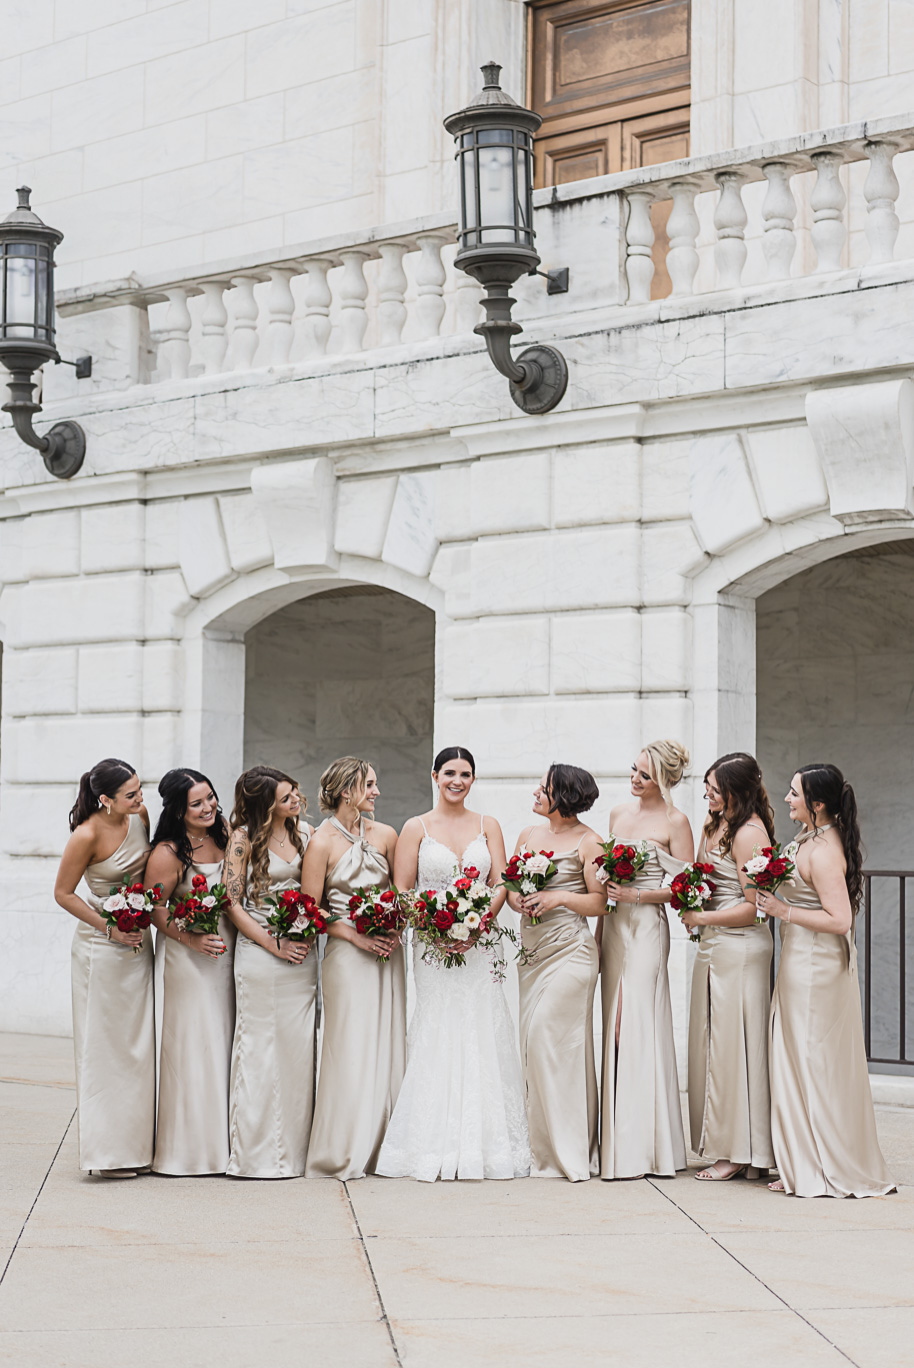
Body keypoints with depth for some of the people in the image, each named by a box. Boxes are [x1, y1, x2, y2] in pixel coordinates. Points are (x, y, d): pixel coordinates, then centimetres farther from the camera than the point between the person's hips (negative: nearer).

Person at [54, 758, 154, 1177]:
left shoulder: (140, 817, -1)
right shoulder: (87, 835, -19)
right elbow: (63, 893, -10)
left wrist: (152, 860, -1)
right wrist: (109, 928, -15)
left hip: (139, 944, 7)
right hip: (100, 949, -7)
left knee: (138, 1044, 9)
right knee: (104, 1047, -1)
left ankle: (136, 1144, 16)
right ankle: (106, 1153, 4)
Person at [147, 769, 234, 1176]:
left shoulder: (225, 833, 3)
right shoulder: (168, 853, -15)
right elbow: (153, 909, -10)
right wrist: (191, 938, -19)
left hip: (228, 950, 6)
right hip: (188, 956, -6)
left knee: (223, 1040, 9)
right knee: (192, 1041, -2)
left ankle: (221, 1140, 17)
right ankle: (189, 1146, 6)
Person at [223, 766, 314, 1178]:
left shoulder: (305, 834, 9)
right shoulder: (244, 837, -5)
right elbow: (233, 904, -7)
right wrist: (275, 945, -11)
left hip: (302, 954, 5)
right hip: (258, 952, -4)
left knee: (298, 1047, 5)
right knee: (260, 1048, -2)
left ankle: (294, 1149, 12)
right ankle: (255, 1153, 4)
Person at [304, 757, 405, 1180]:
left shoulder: (385, 835, 9)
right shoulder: (322, 842, -5)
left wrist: (395, 930, -2)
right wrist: (355, 935, -13)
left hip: (387, 952, 5)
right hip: (346, 954, -5)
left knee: (387, 1046, 3)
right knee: (349, 1048, -6)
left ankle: (382, 1149, 10)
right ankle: (342, 1155, 2)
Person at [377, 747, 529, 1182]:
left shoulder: (488, 826, 11)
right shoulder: (416, 828, 5)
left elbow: (501, 884, 5)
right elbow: (401, 892, 2)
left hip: (479, 944, 2)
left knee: (482, 1036, -2)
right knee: (437, 1036, -6)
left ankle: (485, 1143, 3)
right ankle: (436, 1149, -4)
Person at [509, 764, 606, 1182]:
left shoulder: (588, 842, -4)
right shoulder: (528, 834, 13)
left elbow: (601, 901, -6)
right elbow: (510, 886, 18)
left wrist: (560, 897, -18)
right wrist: (517, 900, -4)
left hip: (570, 950, -6)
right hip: (531, 948, 7)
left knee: (550, 1038, -10)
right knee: (532, 1041, 5)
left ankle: (566, 1151, -1)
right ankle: (542, 1146, 14)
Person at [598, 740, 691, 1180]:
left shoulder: (675, 822, -5)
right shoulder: (618, 814, 15)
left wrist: (635, 895, -16)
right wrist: (600, 929, 17)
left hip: (647, 928, -6)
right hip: (614, 926, 6)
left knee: (639, 1027, -9)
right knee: (615, 1028, 4)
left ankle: (643, 1146, -5)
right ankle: (618, 1142, 7)